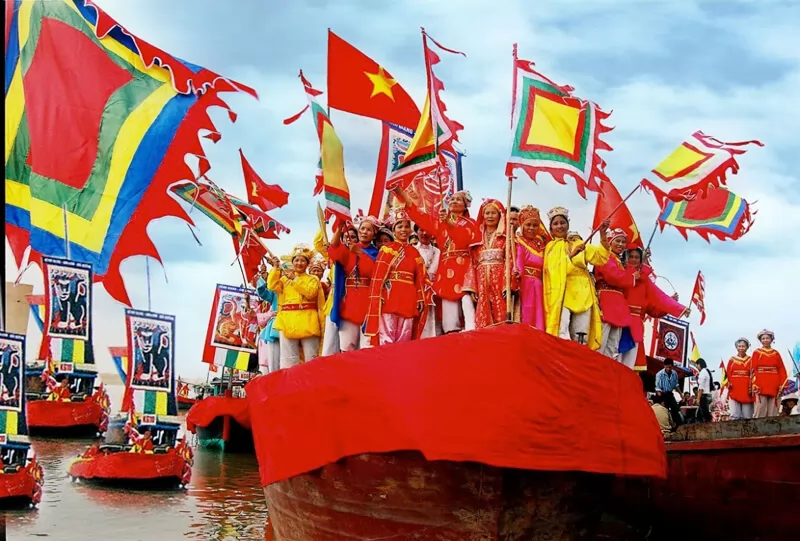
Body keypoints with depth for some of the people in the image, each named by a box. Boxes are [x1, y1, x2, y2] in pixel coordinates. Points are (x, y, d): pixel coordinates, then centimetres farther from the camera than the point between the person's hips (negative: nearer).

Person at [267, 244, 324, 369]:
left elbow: (310, 292, -7)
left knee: (311, 358, -2)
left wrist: (295, 279, -7)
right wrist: (276, 268, -3)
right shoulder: (285, 278, 17)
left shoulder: (313, 279, 12)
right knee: (289, 358, 0)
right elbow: (272, 286, 1)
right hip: (289, 321, 2)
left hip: (307, 322, -2)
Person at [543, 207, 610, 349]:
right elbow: (554, 269, -5)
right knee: (562, 337, -21)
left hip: (582, 295, 4)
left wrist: (603, 235, -8)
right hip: (561, 295, -4)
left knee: (581, 340, 1)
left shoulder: (579, 245, 21)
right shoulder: (550, 247, 12)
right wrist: (571, 255, -15)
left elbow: (600, 258, 5)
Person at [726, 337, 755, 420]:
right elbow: (728, 374, 7)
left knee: (747, 416, 0)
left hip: (746, 391, 0)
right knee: (734, 416, -6)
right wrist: (728, 384, -10)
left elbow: (753, 375, 4)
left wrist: (752, 387, -10)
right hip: (734, 390, 0)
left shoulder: (750, 360, 10)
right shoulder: (732, 360, 11)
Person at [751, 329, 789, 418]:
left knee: (772, 413, 2)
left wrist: (782, 385, -2)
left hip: (774, 387, 3)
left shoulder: (776, 353, 12)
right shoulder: (756, 353, 5)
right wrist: (755, 386, -12)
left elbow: (782, 370, 8)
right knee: (760, 412, -7)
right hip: (761, 387, -3)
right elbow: (753, 370, -2)